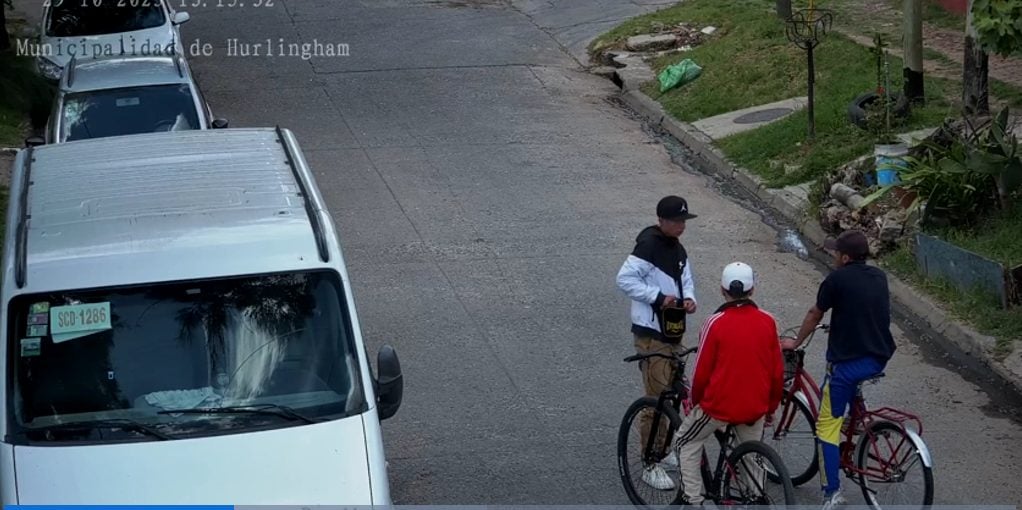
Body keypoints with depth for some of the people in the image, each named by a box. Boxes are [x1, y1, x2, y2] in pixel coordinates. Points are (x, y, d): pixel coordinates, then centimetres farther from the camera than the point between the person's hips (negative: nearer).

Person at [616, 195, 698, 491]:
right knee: (656, 398, -7)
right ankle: (651, 465, -2)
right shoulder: (648, 247, -16)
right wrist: (658, 297, -23)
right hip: (652, 335, -9)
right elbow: (625, 279, -22)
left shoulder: (678, 250, 11)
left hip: (674, 332, 9)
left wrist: (689, 298, 1)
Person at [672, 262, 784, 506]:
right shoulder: (767, 322, -3)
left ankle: (693, 500, 14)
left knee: (686, 442, 18)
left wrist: (696, 401, 9)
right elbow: (777, 370, 3)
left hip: (719, 404, -3)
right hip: (755, 407, 3)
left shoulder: (715, 323, -14)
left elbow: (702, 372, -9)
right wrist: (772, 405, 17)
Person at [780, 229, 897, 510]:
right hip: (879, 359, 7)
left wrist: (796, 342, 20)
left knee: (827, 426, -1)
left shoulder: (838, 279, -9)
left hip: (847, 363, -7)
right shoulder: (879, 277, 9)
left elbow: (814, 315, 3)